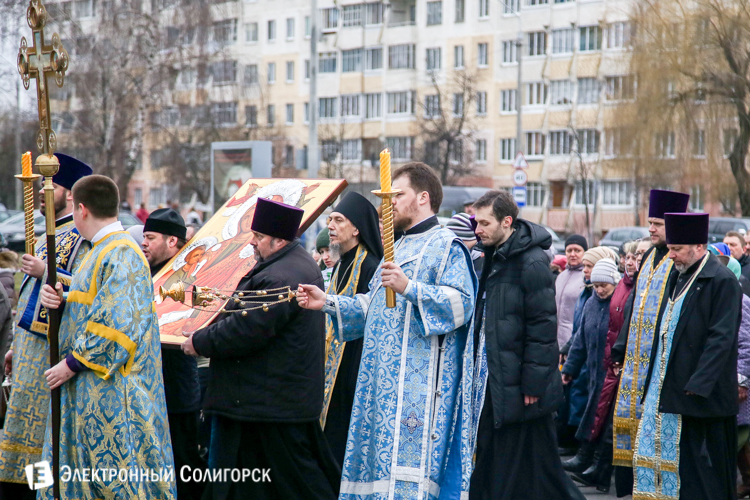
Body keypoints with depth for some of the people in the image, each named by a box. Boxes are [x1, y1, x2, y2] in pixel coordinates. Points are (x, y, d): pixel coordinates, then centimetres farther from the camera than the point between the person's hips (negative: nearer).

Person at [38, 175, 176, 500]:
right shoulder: (104, 251, 16)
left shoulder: (121, 255, -16)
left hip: (111, 389, -10)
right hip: (87, 391, 10)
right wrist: (59, 302, 1)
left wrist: (72, 364, -18)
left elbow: (116, 323, -23)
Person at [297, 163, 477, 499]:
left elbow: (462, 302, -18)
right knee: (377, 470, 7)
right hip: (385, 382, 9)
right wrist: (328, 303, 15)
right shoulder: (399, 249, 25)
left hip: (420, 383, -9)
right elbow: (372, 308, 27)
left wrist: (409, 288, -26)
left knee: (407, 463, -15)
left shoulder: (446, 247, -4)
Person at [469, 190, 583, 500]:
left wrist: (532, 383, -19)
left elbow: (543, 327, -18)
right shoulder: (493, 259, 13)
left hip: (517, 388, -9)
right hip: (491, 382, 9)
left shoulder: (532, 262, -15)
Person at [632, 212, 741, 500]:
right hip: (664, 386, 9)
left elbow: (721, 339, -18)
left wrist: (697, 385, -21)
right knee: (654, 453, 10)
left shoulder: (721, 281, -13)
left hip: (699, 392, -9)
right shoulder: (678, 276, 14)